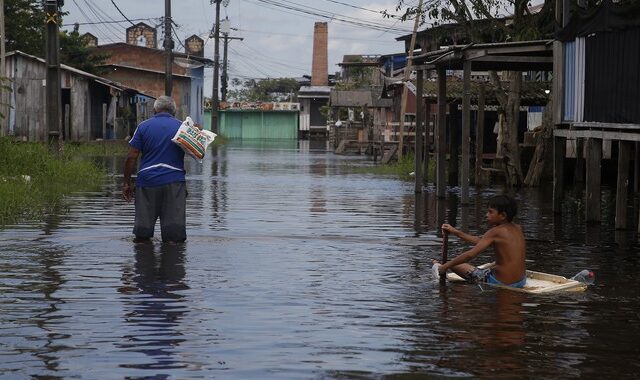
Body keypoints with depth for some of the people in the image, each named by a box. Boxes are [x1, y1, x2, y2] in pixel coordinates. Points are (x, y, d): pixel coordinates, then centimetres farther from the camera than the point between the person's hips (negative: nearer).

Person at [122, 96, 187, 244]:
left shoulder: (143, 126, 5)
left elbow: (132, 157, 1)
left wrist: (126, 183, 6)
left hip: (147, 181, 0)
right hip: (174, 181, 0)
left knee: (142, 235, 8)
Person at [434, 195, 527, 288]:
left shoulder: (495, 232, -16)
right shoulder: (517, 229, 7)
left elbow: (470, 254, -20)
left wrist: (446, 266, -9)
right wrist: (456, 232, 18)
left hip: (501, 283, -8)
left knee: (456, 265, 8)